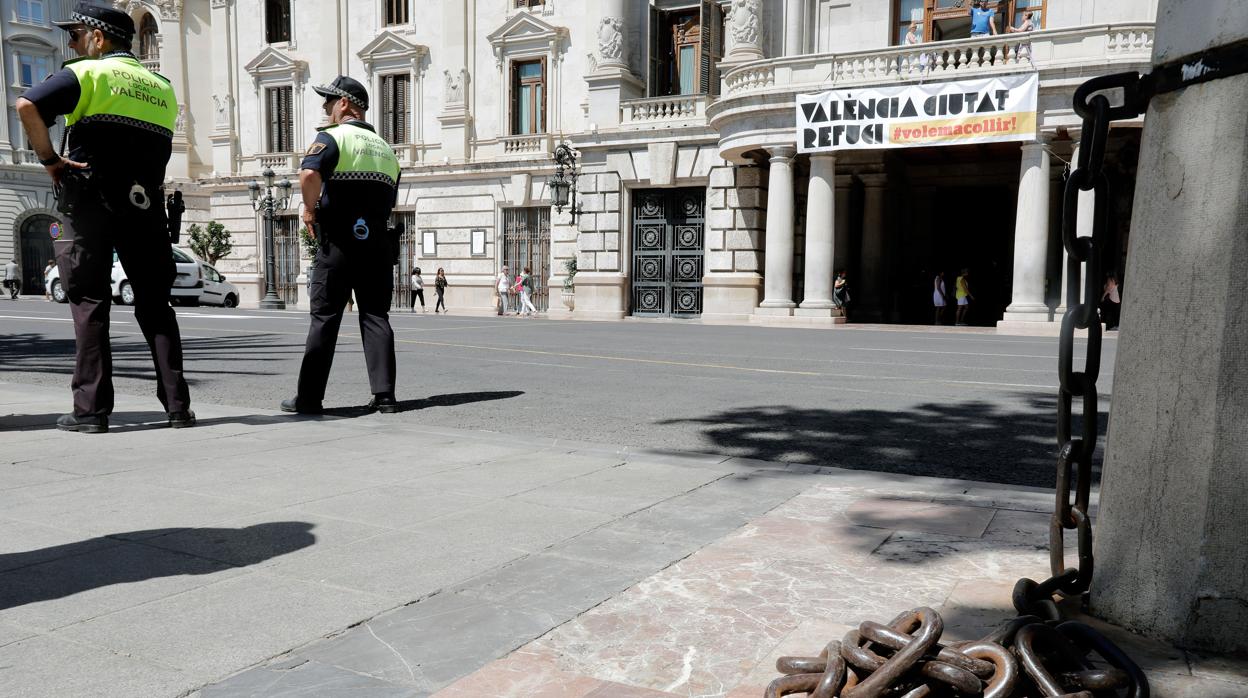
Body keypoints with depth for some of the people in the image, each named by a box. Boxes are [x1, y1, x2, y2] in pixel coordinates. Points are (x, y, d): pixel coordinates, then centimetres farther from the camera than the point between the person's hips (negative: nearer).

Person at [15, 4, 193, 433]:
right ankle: (177, 405, 3)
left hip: (90, 203, -4)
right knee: (154, 304, 7)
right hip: (145, 205, 4)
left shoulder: (87, 73, 0)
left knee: (89, 303, 2)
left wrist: (49, 160, -5)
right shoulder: (163, 89, 16)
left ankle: (90, 409, 1)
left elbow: (27, 105, -15)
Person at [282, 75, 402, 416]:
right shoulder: (385, 148, 19)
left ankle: (309, 397, 6)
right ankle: (384, 395, 0)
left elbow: (309, 174, -23)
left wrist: (310, 209, -7)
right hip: (378, 244, 5)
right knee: (376, 317, 6)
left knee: (324, 318, 1)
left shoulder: (332, 136, -3)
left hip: (339, 243, -5)